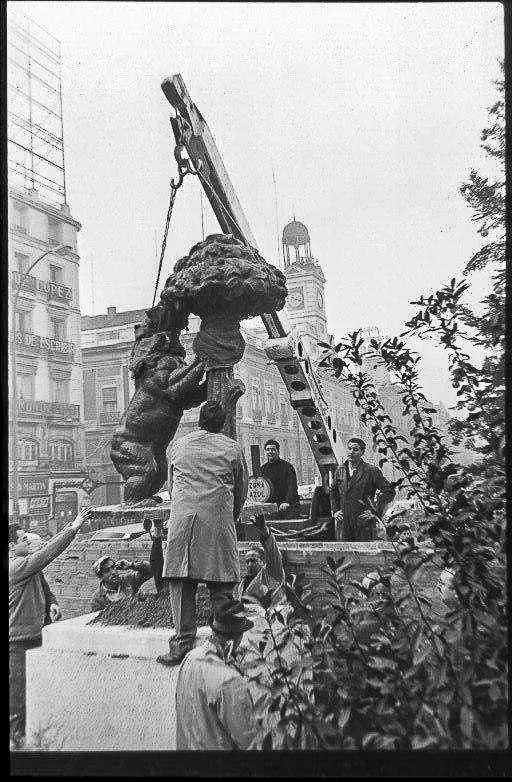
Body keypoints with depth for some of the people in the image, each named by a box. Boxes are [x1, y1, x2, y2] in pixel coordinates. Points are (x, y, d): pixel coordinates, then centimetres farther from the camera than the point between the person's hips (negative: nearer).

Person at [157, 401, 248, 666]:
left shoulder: (178, 446, 15)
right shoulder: (232, 448, 10)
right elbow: (241, 490, 14)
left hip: (182, 518, 1)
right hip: (219, 519, 0)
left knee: (181, 582, 4)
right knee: (221, 586, 5)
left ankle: (183, 643, 3)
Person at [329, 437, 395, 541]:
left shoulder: (371, 471, -5)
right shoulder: (339, 470, 9)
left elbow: (389, 491, -3)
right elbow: (333, 492, 24)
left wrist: (376, 512, -7)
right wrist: (335, 510, 12)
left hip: (364, 523, -4)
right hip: (343, 523, 4)